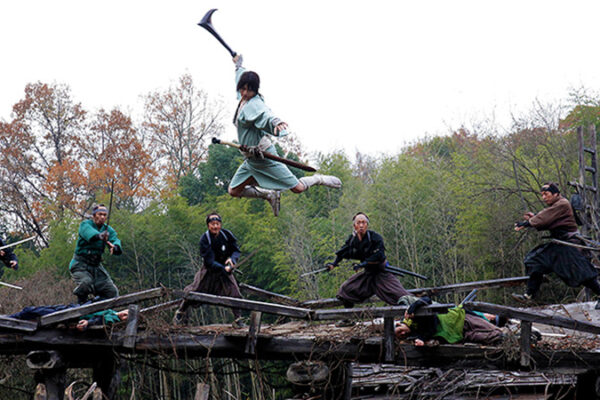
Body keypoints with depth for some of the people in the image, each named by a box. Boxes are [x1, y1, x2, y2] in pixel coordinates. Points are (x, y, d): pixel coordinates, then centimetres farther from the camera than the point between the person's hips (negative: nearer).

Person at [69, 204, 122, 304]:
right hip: (80, 265, -5)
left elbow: (115, 240, -13)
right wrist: (100, 236, -54)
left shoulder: (109, 230, 7)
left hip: (96, 266, 5)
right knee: (86, 283, -32)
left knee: (112, 292, -4)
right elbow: (89, 233, -31)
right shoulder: (85, 225, -7)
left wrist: (115, 247, -39)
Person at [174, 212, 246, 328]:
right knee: (194, 290, -2)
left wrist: (232, 259, -25)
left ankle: (238, 319, -1)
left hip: (225, 268, 2)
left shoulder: (227, 235, -12)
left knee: (233, 291, -13)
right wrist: (224, 269, -34)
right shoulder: (204, 239, -22)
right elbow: (209, 261, -25)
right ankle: (181, 312, 23)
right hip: (209, 269, -2)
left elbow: (236, 250, -2)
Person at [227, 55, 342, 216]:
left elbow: (266, 115, -43)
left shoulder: (254, 104, -18)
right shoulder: (243, 99, 7)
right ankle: (270, 195, 22)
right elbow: (241, 77, 30)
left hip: (264, 155, -9)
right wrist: (238, 65, 47)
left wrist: (276, 122, -65)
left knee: (297, 188, -6)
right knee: (234, 191, 8)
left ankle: (318, 179, 25)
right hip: (251, 160, 9)